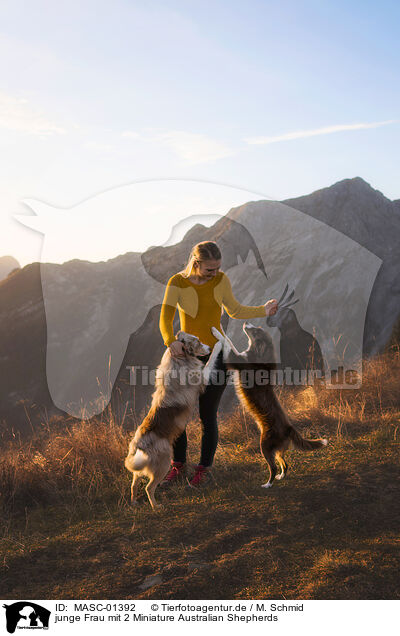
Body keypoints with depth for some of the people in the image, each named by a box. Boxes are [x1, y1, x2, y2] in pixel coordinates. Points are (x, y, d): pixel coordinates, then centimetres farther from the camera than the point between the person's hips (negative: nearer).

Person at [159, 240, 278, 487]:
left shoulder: (221, 279, -5)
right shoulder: (177, 283, -9)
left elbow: (235, 310, 9)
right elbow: (166, 318, -19)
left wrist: (264, 310, -4)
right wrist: (171, 340, -40)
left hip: (216, 355, -1)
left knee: (208, 416, 0)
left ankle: (204, 469, 19)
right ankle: (179, 466, 21)